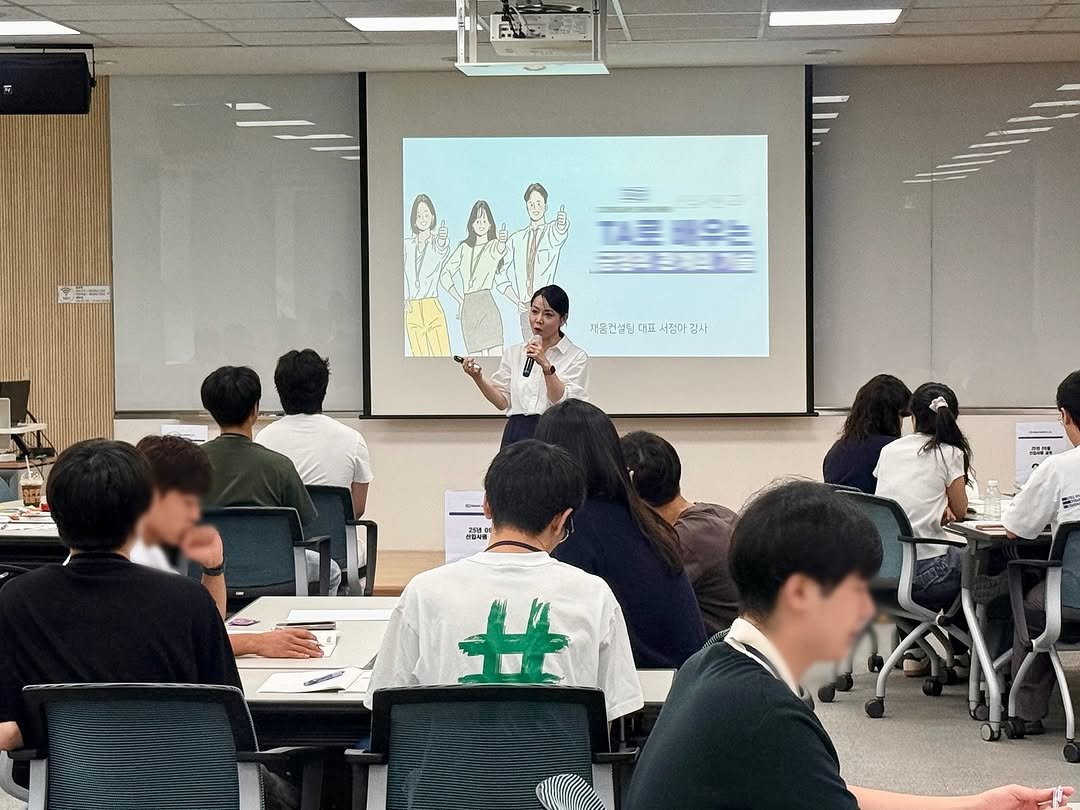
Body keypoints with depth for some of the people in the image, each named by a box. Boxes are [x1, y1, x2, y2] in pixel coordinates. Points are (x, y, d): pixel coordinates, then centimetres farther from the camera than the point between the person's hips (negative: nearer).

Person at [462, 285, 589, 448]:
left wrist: (546, 366, -18)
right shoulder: (514, 353, 13)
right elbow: (502, 401, 10)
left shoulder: (577, 357, 2)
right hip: (517, 433, 3)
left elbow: (564, 403, -9)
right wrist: (478, 378, -5)